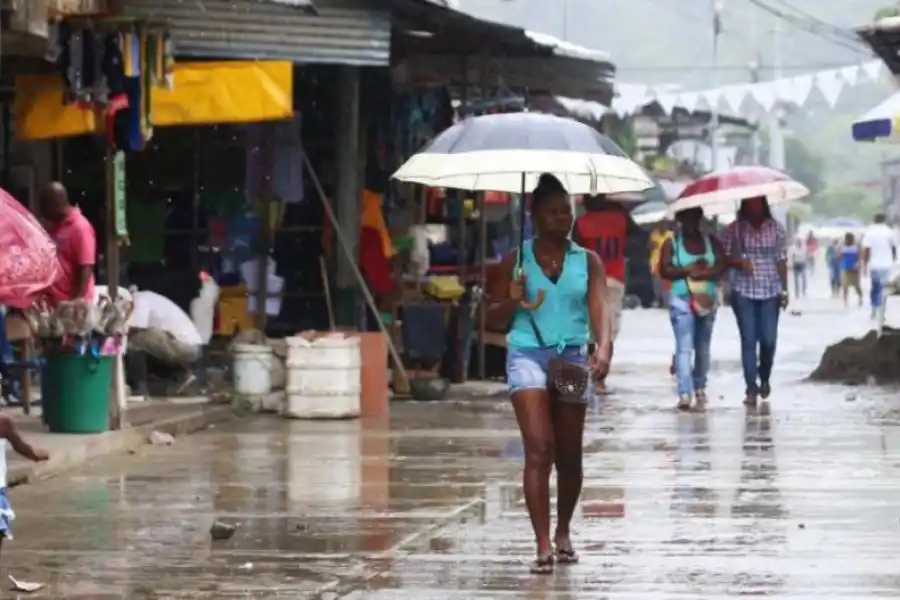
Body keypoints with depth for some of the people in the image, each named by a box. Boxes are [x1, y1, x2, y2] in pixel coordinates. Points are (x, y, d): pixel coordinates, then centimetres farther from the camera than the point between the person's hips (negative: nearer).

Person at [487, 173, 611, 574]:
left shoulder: (587, 261, 6)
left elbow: (599, 309, -8)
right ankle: (543, 546, -17)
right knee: (539, 450, -15)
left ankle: (563, 533, 31)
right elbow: (493, 316, 9)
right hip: (528, 354, -2)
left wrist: (603, 349, -26)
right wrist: (513, 302, -14)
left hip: (572, 356, 2)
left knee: (569, 456, 9)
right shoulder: (516, 260, 5)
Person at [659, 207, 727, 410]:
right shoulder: (672, 243, 3)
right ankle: (684, 393, -21)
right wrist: (687, 271, -15)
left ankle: (699, 386, 30)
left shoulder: (711, 241, 10)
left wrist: (704, 273, -17)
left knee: (703, 348, 12)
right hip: (681, 300, -3)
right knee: (684, 347, -13)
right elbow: (665, 270, -6)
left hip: (706, 300, 3)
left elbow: (722, 265, -2)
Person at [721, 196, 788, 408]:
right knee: (748, 340, -4)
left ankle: (764, 379, 27)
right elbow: (724, 258, 2)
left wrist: (784, 290, 1)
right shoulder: (734, 230, -1)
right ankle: (751, 388, 0)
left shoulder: (776, 229, 3)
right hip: (743, 292, -1)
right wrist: (739, 263, -18)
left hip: (770, 292, 1)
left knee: (768, 340, 0)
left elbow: (781, 261, 4)